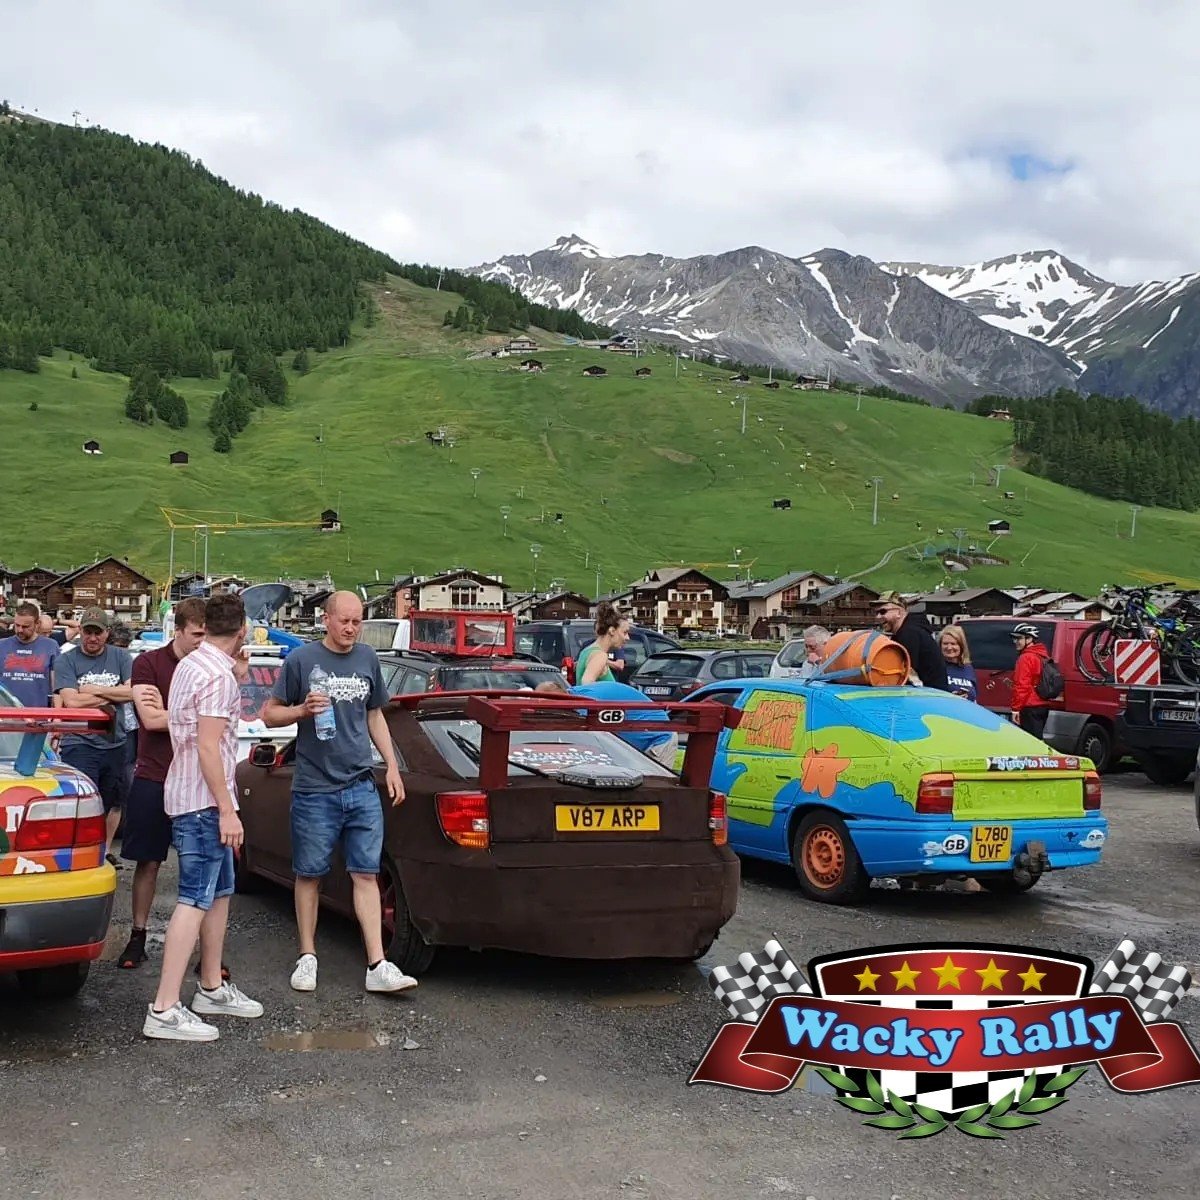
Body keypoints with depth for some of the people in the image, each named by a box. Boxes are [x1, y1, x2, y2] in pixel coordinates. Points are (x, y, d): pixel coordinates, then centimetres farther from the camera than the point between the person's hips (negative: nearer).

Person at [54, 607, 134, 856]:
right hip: (79, 744, -4)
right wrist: (112, 695, -9)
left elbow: (133, 692, -7)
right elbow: (71, 701, -13)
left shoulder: (121, 658, 6)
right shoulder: (66, 661, -1)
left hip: (114, 742, 4)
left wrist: (94, 690, -12)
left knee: (113, 803, 16)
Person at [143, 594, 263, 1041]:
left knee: (220, 891, 18)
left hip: (188, 794, 10)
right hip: (204, 801, -10)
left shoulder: (192, 664, 13)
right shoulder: (218, 675, -17)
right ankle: (164, 1011, -11)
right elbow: (208, 746, -22)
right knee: (195, 900, -10)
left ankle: (212, 988, 27)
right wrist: (227, 809, -22)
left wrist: (237, 673, 20)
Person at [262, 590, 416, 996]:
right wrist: (303, 710, -16)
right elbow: (269, 714, 3)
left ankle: (378, 966, -1)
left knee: (366, 874, 0)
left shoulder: (368, 660, 10)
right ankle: (307, 958, 18)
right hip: (314, 788, -3)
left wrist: (392, 765, 14)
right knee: (309, 874, 6)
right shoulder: (301, 660, -2)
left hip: (362, 786, 3)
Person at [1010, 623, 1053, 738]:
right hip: (1044, 705, 10)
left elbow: (1021, 686, -20)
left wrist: (1016, 708, -18)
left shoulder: (1026, 658, -15)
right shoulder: (1043, 655, 15)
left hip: (1031, 707, -10)